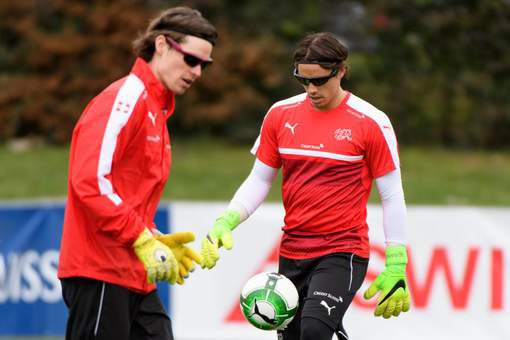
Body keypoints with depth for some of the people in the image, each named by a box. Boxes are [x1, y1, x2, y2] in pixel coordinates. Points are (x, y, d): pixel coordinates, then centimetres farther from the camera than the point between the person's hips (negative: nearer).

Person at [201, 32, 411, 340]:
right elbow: (260, 179, 12)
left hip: (344, 251, -5)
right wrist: (226, 222, -4)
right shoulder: (281, 114, 4)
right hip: (292, 253, 5)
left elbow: (392, 196, -3)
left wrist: (396, 268, -5)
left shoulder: (370, 122, -8)